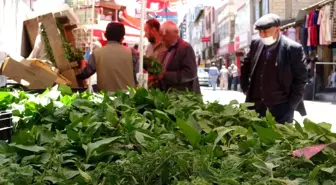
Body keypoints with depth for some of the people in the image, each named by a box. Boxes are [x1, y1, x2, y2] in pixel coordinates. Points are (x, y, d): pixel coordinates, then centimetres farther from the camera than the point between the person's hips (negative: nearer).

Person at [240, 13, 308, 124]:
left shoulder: (293, 49, -10)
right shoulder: (256, 44, 4)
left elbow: (301, 79, -6)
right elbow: (245, 66, 20)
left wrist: (291, 105, -9)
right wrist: (245, 89, 12)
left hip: (281, 108, -4)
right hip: (256, 106, 5)